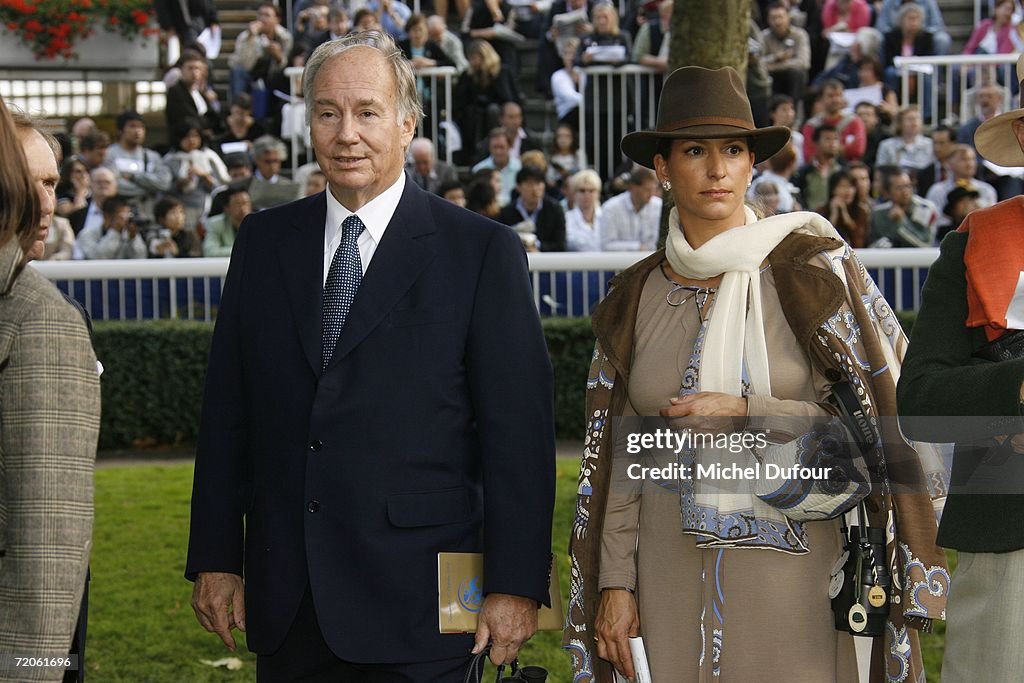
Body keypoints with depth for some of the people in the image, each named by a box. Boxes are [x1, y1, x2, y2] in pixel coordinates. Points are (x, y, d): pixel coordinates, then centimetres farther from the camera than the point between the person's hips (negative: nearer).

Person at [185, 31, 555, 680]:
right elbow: (227, 414, 11)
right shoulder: (264, 241, 10)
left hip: (415, 601, -4)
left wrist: (516, 585, -9)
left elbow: (519, 434, -5)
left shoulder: (483, 252, -3)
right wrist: (215, 558, 7)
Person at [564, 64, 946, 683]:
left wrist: (746, 418, -13)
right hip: (673, 579, 3)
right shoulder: (636, 299, 7)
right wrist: (616, 582, 4)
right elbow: (623, 456, 9)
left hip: (794, 573, -3)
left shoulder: (811, 272, -4)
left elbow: (874, 421, -5)